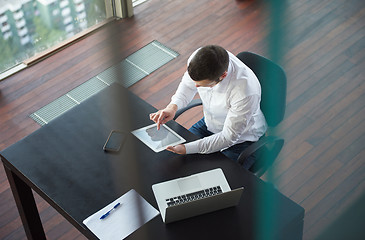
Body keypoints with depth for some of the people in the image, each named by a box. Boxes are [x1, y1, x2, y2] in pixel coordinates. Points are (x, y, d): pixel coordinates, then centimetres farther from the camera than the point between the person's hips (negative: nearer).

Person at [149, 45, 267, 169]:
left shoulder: (246, 91, -40)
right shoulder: (197, 58, -25)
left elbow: (229, 137, -27)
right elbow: (187, 85, 0)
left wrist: (187, 148, -33)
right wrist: (173, 106, -21)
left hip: (241, 139, -6)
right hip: (209, 124, 6)